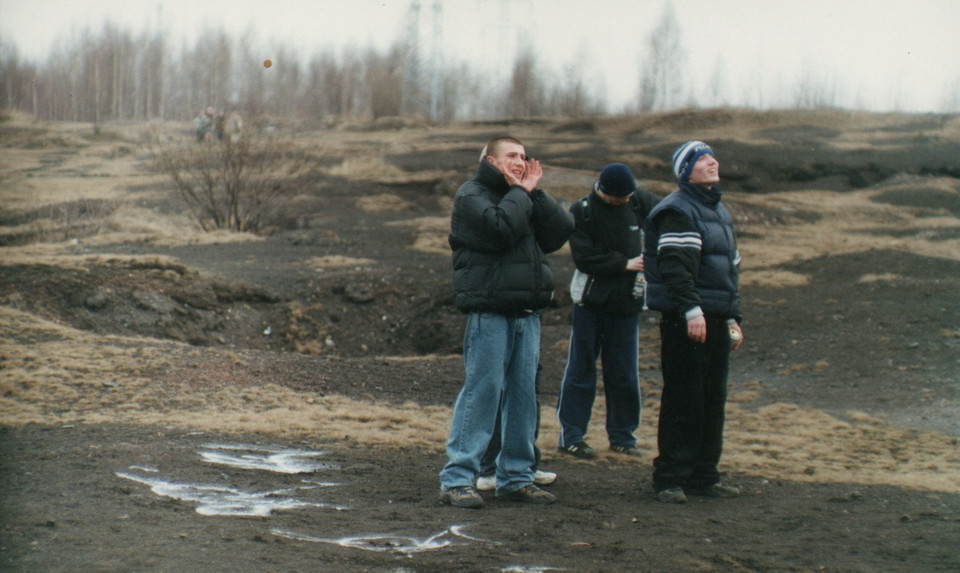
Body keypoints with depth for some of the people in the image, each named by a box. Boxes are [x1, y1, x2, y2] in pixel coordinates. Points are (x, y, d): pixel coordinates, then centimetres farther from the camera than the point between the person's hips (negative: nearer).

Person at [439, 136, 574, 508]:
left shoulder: (525, 197, 19)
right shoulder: (471, 195, -2)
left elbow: (561, 231, 6)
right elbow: (500, 228, -21)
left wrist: (534, 193, 1)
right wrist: (520, 193, -7)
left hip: (527, 311, 7)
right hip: (489, 310, -7)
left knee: (524, 393, 8)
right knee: (482, 390, -10)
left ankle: (516, 476, 16)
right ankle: (457, 479, -7)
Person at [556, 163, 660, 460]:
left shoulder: (639, 201, 0)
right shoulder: (581, 211, -9)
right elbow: (584, 258, -14)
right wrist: (625, 264, -14)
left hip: (627, 301, 3)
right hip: (590, 301, -3)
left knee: (624, 372, 7)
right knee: (581, 369, 2)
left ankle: (622, 434, 17)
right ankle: (571, 435, 6)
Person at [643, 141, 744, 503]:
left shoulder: (719, 211, 21)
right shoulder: (678, 212, -9)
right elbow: (675, 267, -19)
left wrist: (733, 317, 22)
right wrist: (692, 310, -26)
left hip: (716, 319, 9)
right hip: (685, 320, -9)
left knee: (713, 401, 10)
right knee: (682, 401, -7)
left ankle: (704, 475, 18)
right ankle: (669, 478, -2)